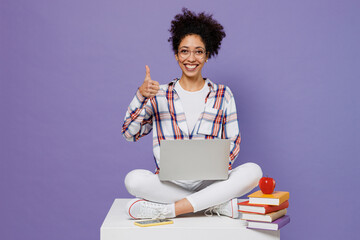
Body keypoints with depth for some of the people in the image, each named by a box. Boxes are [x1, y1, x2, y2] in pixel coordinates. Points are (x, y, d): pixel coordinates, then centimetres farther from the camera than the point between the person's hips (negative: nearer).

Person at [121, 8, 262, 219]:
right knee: (134, 179, -31)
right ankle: (218, 204, -23)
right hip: (169, 182, 0)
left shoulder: (223, 95, 10)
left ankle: (167, 210, -29)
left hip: (210, 181, 1)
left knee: (252, 171, -28)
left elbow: (233, 141, 9)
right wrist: (141, 96, -15)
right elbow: (130, 133, 0)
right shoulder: (160, 95, 8)